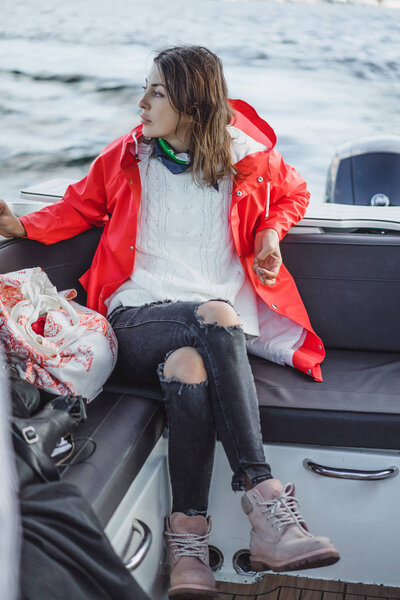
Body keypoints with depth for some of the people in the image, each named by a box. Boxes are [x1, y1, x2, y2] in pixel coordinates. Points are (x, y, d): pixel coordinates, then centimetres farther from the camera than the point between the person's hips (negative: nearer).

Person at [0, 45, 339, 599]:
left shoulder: (248, 159, 9)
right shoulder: (126, 156, 12)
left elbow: (294, 193, 27)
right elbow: (79, 206, 23)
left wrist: (270, 232, 8)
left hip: (221, 317, 1)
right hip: (139, 315, 0)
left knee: (188, 365, -39)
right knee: (217, 318, -37)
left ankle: (188, 537, -41)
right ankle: (264, 492, -40)